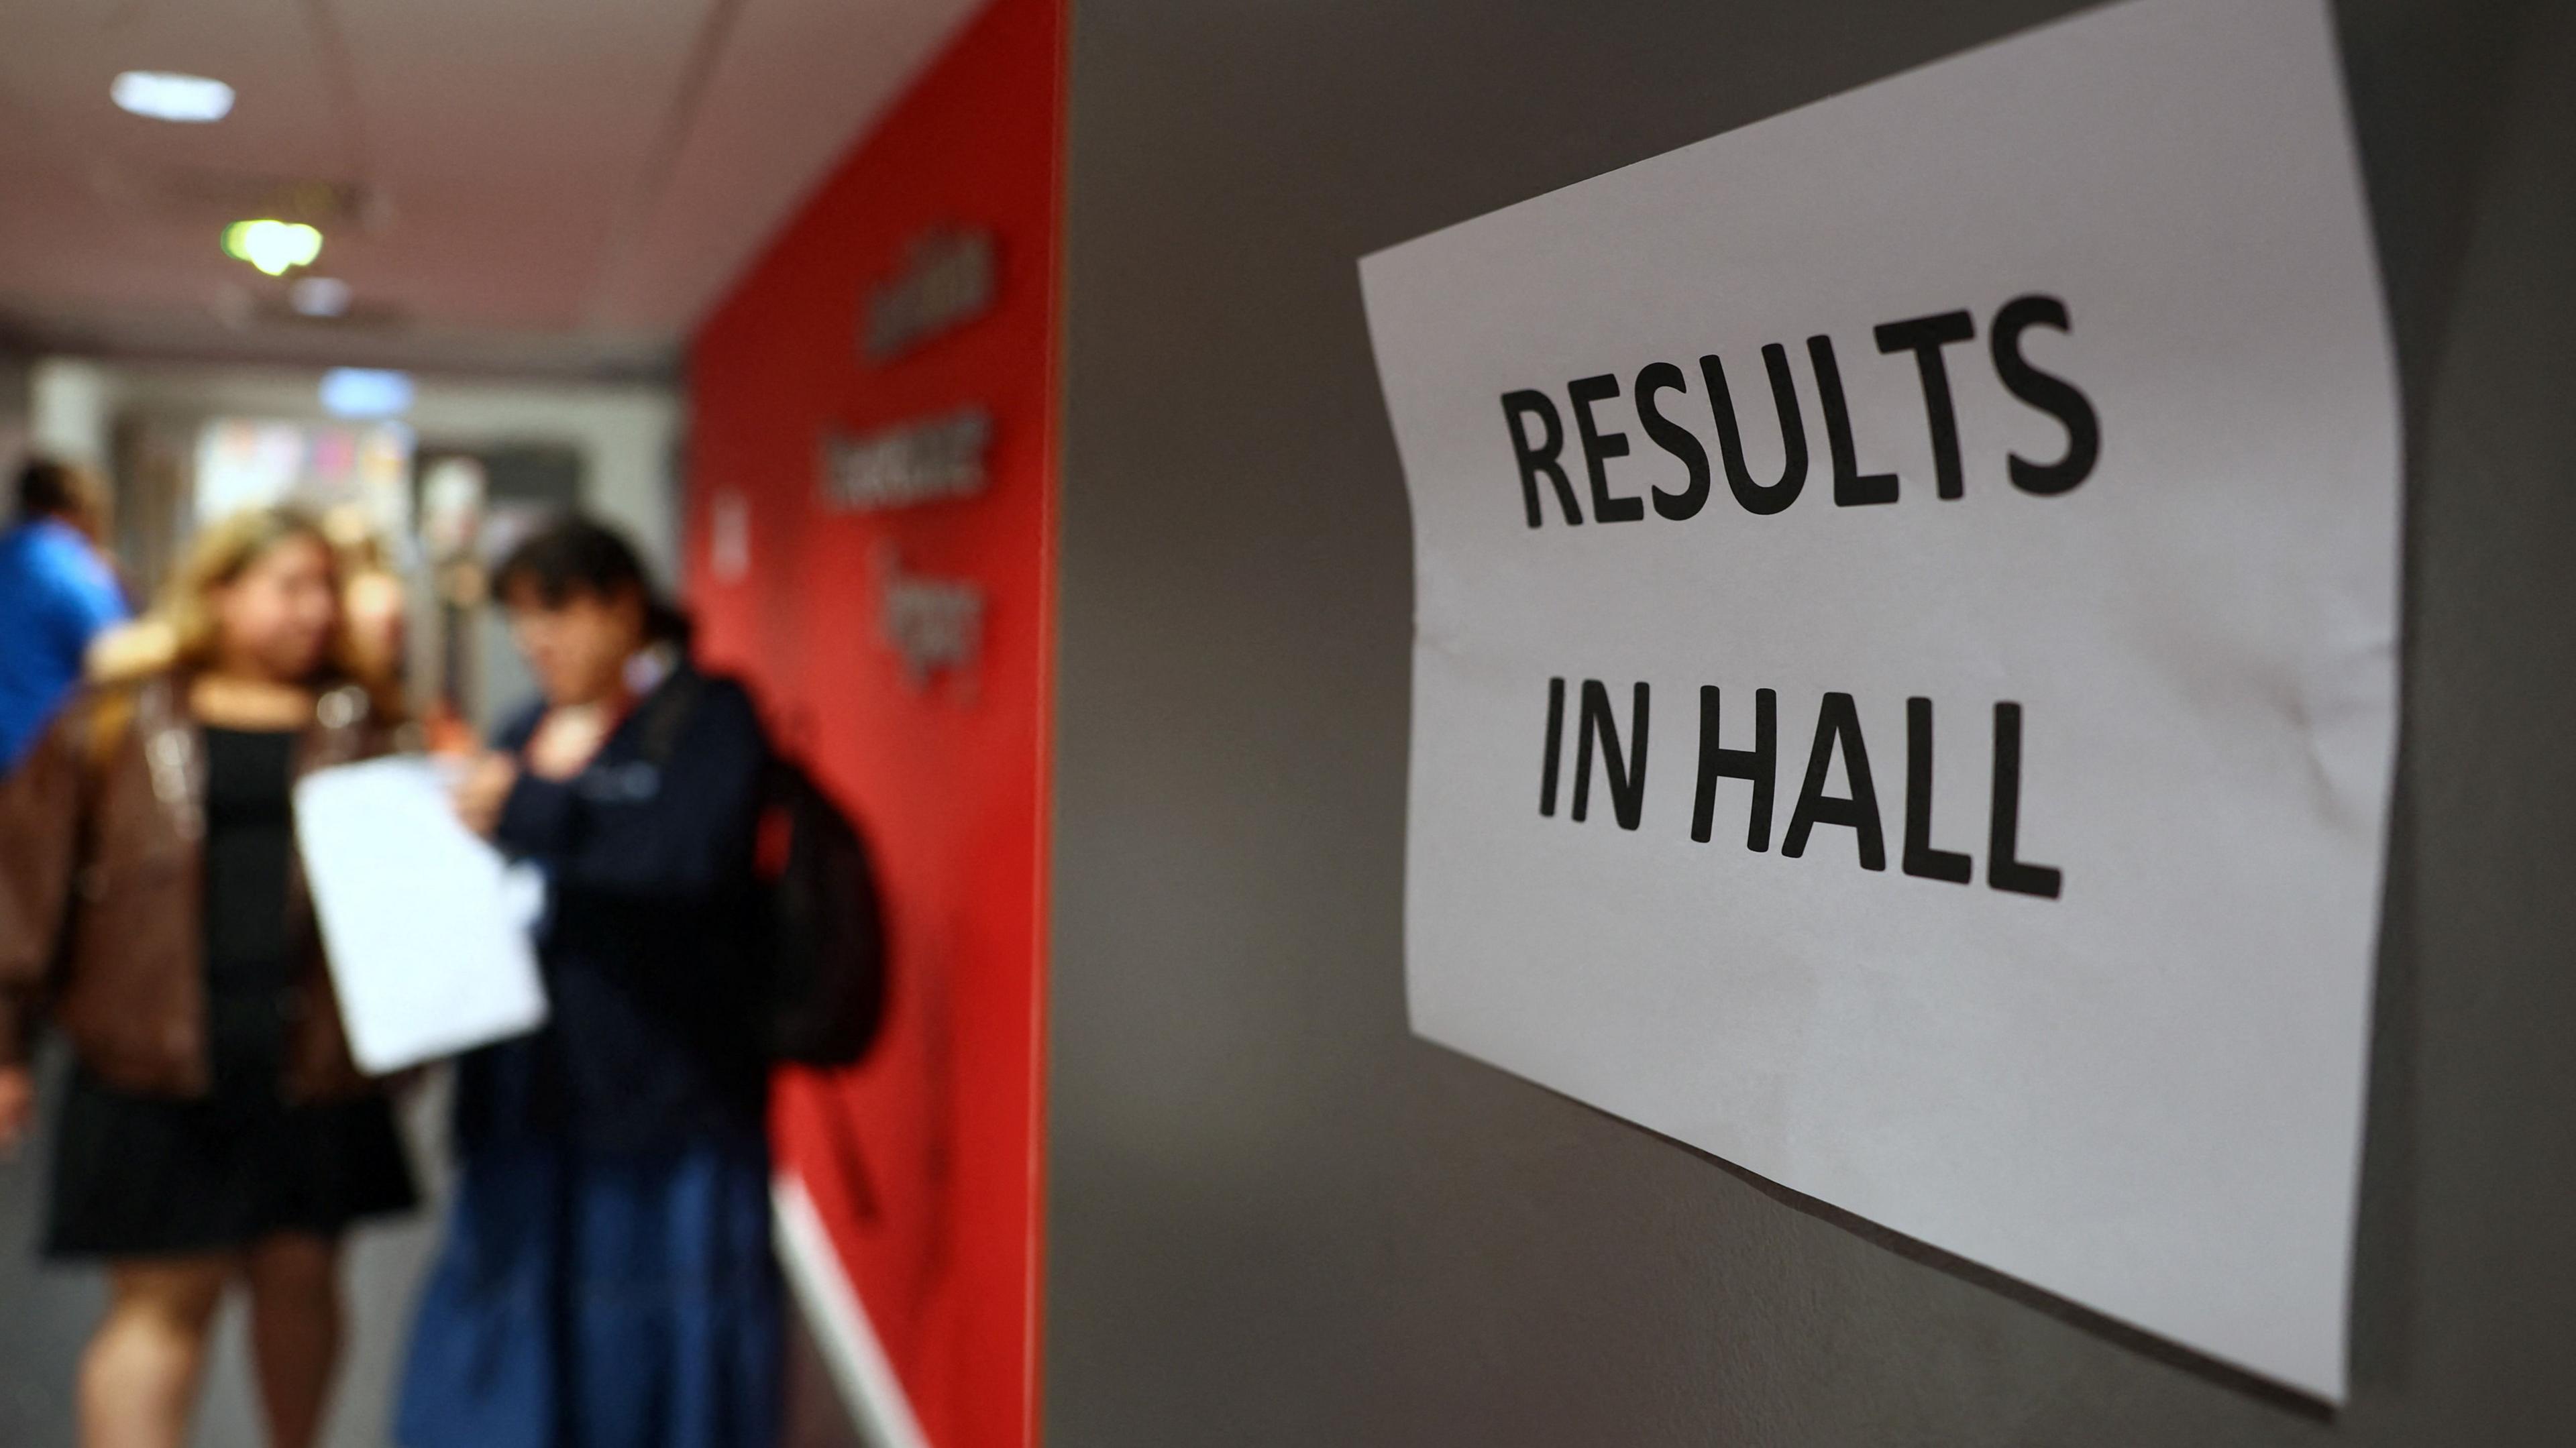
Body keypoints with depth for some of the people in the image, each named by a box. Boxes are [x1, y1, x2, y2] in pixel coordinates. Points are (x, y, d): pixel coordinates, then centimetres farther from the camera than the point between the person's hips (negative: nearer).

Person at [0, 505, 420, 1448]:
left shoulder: (362, 724, 8)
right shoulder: (117, 723, 4)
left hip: (315, 1058, 2)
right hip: (161, 1062, -2)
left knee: (301, 1275, 13)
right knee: (161, 1299, 3)